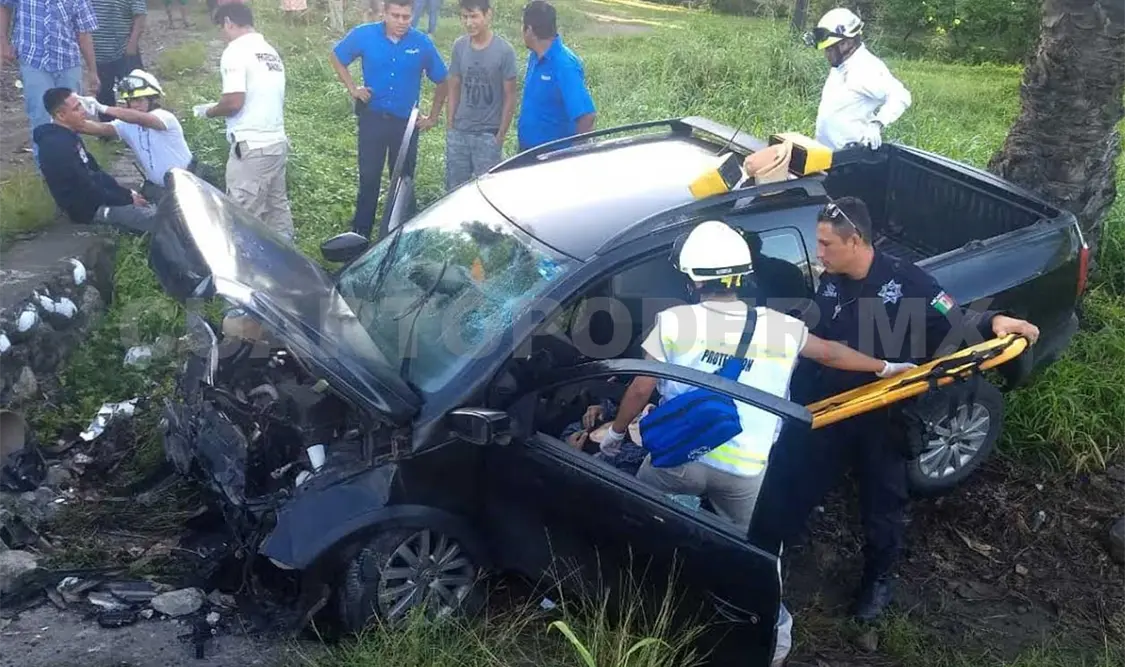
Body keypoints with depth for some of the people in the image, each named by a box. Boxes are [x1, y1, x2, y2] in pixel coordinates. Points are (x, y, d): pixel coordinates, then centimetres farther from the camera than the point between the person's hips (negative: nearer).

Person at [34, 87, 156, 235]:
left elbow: (95, 171, 15)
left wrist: (127, 193, 5)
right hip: (88, 207, -10)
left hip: (97, 195, 10)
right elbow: (87, 189, -23)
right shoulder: (57, 145, -24)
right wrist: (127, 199, -15)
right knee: (157, 220, -19)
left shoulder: (69, 135, 8)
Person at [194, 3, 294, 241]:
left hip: (251, 147, -9)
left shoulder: (235, 51, -10)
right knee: (277, 207, 15)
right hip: (278, 142, 9)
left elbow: (234, 101, -19)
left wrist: (209, 111, 1)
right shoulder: (271, 52, 14)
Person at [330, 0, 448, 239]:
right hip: (372, 118, 0)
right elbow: (336, 57, 8)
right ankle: (360, 234, 18)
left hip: (406, 122, 1)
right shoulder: (365, 35, -9)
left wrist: (433, 116, 5)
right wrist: (352, 89, 0)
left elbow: (442, 81, 5)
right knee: (369, 178, 6)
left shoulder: (422, 43, -8)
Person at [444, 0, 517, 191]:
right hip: (458, 132, 4)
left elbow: (509, 96, -7)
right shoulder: (459, 46, -1)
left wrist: (501, 135, -8)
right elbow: (454, 87, 8)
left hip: (488, 135, -3)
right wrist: (449, 124, 5)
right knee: (454, 188, 11)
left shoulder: (504, 51, -12)